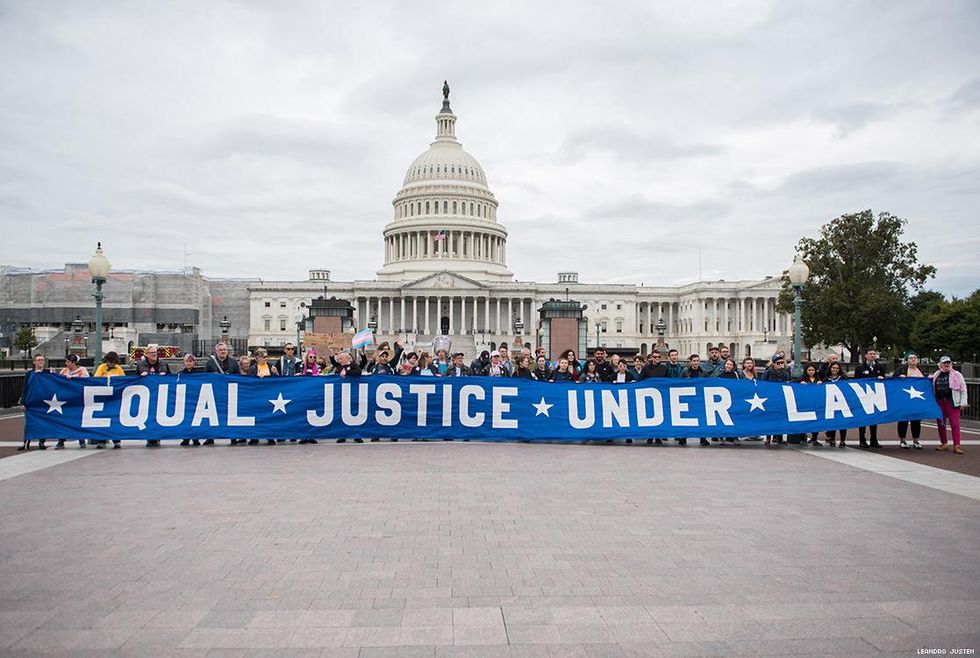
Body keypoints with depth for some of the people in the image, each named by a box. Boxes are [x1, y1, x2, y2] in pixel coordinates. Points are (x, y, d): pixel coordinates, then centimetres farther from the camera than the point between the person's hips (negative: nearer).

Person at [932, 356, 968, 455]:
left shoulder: (957, 375, 1)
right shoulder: (936, 375, 10)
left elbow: (963, 389, 1)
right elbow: (932, 389, 19)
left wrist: (963, 402, -5)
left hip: (952, 402, -4)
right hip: (939, 402, 4)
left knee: (955, 424, -7)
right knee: (940, 423, 8)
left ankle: (957, 446, -7)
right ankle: (944, 443, 19)